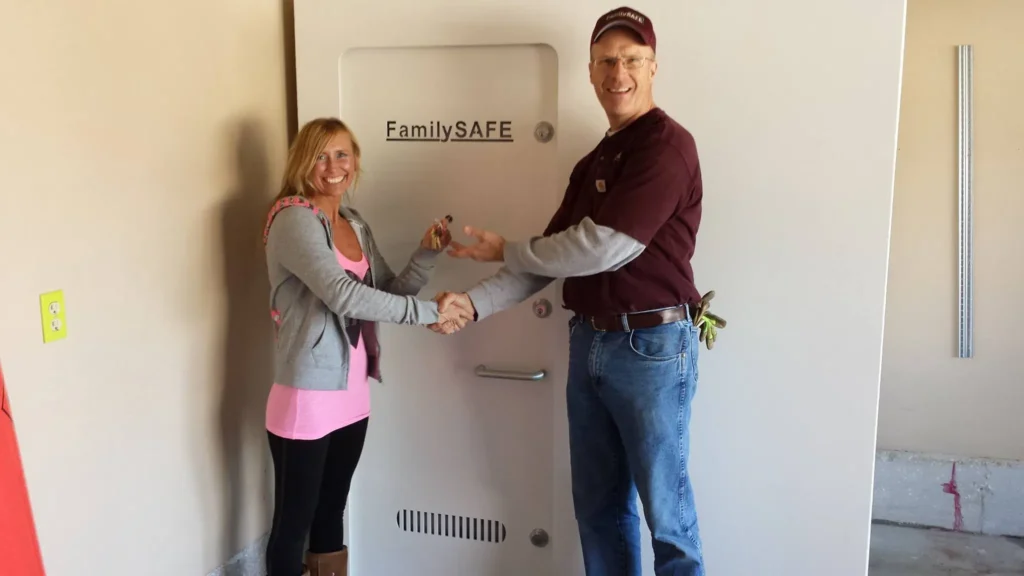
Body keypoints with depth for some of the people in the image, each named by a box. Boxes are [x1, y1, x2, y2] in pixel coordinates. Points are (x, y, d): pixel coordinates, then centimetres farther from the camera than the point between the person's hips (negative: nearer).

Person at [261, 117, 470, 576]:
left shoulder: (356, 224, 11)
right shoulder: (293, 219, -13)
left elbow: (390, 292, 11)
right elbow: (343, 294, -26)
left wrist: (427, 255, -5)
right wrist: (428, 313, -26)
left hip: (352, 393, 7)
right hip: (307, 396, -7)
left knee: (332, 511, 20)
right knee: (293, 522, 5)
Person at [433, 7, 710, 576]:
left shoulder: (667, 145, -13)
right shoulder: (594, 161, 14)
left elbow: (602, 248, -20)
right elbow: (554, 256, 10)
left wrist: (505, 250, -7)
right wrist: (474, 301, -3)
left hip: (652, 347, -8)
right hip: (590, 343, 8)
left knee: (666, 512, 5)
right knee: (598, 505, 16)